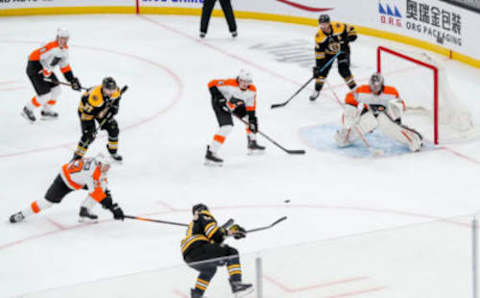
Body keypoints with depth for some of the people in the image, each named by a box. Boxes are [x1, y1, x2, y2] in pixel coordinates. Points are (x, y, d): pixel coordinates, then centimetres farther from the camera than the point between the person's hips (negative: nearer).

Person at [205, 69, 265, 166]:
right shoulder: (229, 84, -32)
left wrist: (252, 121, -15)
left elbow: (251, 108, -7)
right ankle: (210, 154, -29)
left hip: (235, 105, 8)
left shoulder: (252, 90, -14)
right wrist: (219, 98, -33)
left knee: (253, 118, 11)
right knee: (227, 126, -26)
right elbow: (212, 84, -28)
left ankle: (252, 144, 27)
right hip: (221, 104, -8)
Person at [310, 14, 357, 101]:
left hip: (342, 50, -2)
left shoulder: (339, 27, -28)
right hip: (328, 52, 2)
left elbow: (351, 30, -12)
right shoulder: (319, 36, -23)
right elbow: (319, 52, -21)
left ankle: (354, 88, -5)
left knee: (343, 70, -18)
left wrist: (348, 39, -27)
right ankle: (317, 90, 10)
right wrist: (317, 66, -24)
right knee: (323, 70, -8)